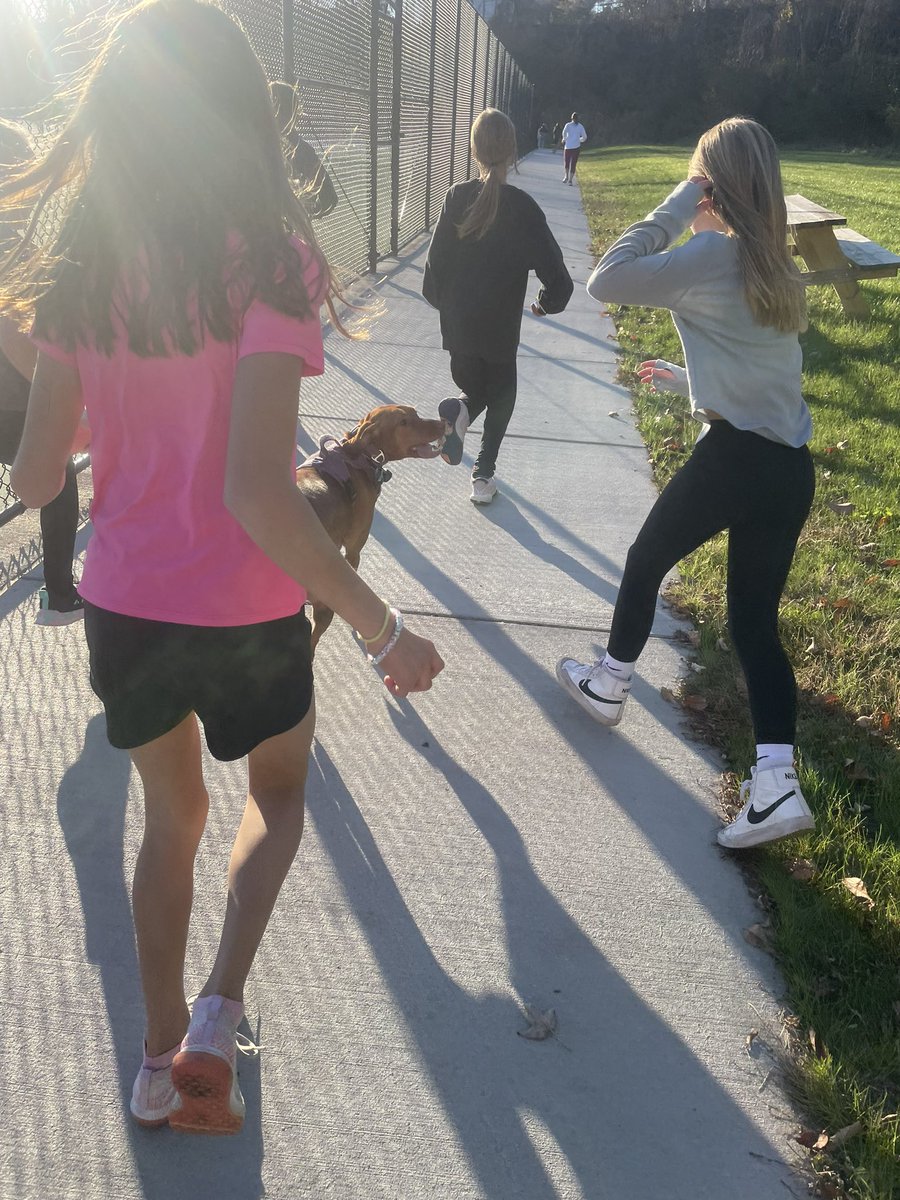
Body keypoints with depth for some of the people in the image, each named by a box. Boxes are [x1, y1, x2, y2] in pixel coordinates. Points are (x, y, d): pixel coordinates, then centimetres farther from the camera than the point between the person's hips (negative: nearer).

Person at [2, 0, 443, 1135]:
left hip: (122, 605, 4)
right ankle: (216, 1015, 13)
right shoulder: (264, 265, -17)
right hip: (242, 616, -4)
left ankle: (163, 1058, 37)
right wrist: (385, 629, -21)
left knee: (171, 814, 26)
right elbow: (257, 494, -27)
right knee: (277, 795, 27)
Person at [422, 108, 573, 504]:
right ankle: (484, 475, 6)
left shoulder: (457, 198, -8)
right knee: (500, 397, 17)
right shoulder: (522, 207, -12)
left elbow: (435, 261, -6)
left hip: (458, 326, 2)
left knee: (474, 388, 23)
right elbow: (557, 280, -14)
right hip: (501, 330, -2)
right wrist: (544, 304, 7)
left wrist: (442, 301, 13)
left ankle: (460, 410, -13)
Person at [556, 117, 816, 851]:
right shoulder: (775, 265, 17)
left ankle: (609, 686, 36)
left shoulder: (711, 256, -9)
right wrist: (687, 380, 36)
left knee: (645, 561, 18)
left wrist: (676, 208, -5)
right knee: (755, 621, 10)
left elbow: (606, 281, -11)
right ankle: (777, 783, 3)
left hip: (735, 459, -7)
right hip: (791, 468, 8)